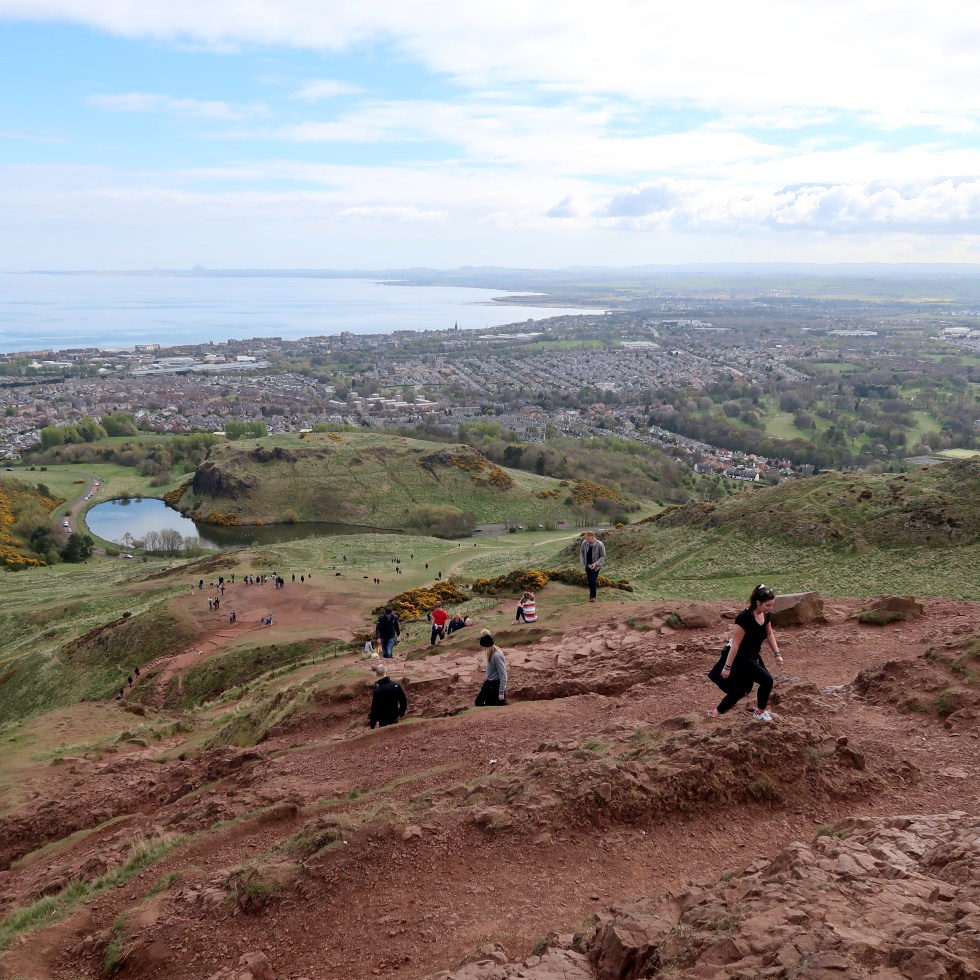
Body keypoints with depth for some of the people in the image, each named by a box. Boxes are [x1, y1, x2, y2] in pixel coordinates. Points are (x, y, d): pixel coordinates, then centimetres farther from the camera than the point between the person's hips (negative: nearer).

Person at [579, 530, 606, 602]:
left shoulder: (600, 545, -21)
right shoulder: (584, 543, -12)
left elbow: (603, 556, -12)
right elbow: (581, 552, 5)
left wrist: (596, 563, -24)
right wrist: (582, 563, -4)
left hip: (595, 566, -4)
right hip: (587, 566, 4)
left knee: (593, 581, -11)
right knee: (589, 581, 11)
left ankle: (593, 596, 3)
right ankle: (591, 594, 28)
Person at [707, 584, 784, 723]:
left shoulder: (766, 615, -5)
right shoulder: (744, 618, -29)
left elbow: (769, 634, 14)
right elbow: (735, 644, -26)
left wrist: (777, 654, 7)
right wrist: (727, 667, -22)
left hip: (751, 656, 9)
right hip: (739, 657, -9)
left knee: (741, 689, 17)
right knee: (766, 680, -14)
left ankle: (716, 712, 34)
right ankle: (760, 712, 8)